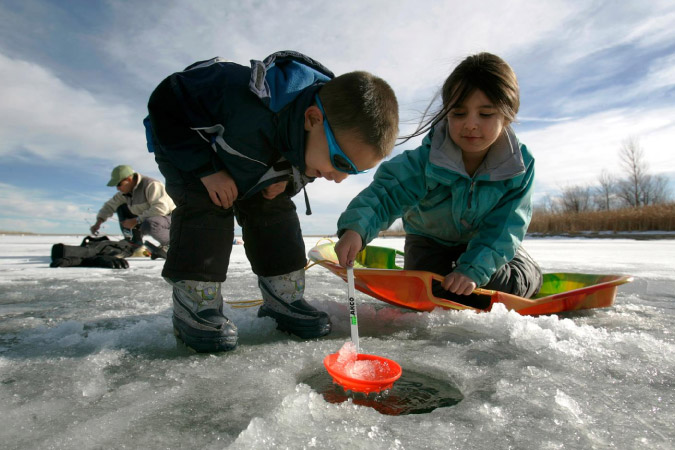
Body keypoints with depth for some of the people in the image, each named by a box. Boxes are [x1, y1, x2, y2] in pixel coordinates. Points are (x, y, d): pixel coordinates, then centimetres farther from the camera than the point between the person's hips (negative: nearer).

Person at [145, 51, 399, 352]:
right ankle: (193, 308, -14)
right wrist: (205, 170, -35)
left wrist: (285, 178, -19)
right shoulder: (245, 101, -46)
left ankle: (284, 300, 1)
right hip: (183, 145, -4)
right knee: (204, 207, -25)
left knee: (275, 210, -8)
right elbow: (166, 104, -31)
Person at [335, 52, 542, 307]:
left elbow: (506, 225, -24)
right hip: (431, 239, -2)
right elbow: (386, 191, -39)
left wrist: (474, 269, -36)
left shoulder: (520, 165, -23)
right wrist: (356, 227, -60)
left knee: (519, 282, -12)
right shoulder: (427, 161, -31)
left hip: (488, 244, 2)